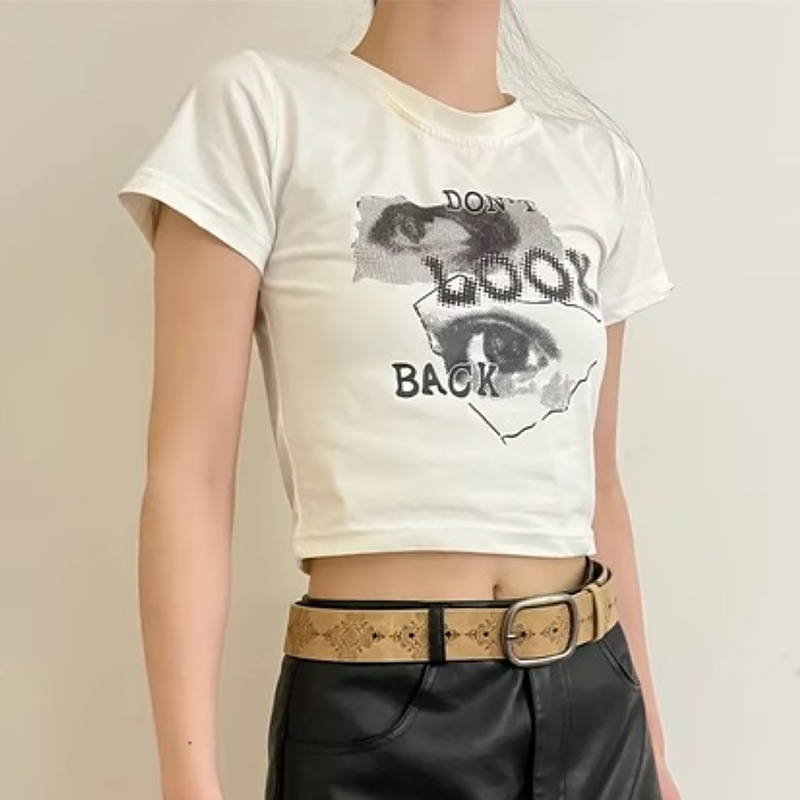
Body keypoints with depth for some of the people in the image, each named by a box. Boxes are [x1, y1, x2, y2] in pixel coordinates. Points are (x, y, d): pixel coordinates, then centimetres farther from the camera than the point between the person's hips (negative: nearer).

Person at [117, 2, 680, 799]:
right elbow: (188, 472, -9)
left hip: (590, 702, 5)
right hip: (374, 712, -4)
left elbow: (593, 483, 12)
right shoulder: (262, 106, -6)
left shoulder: (601, 165, 8)